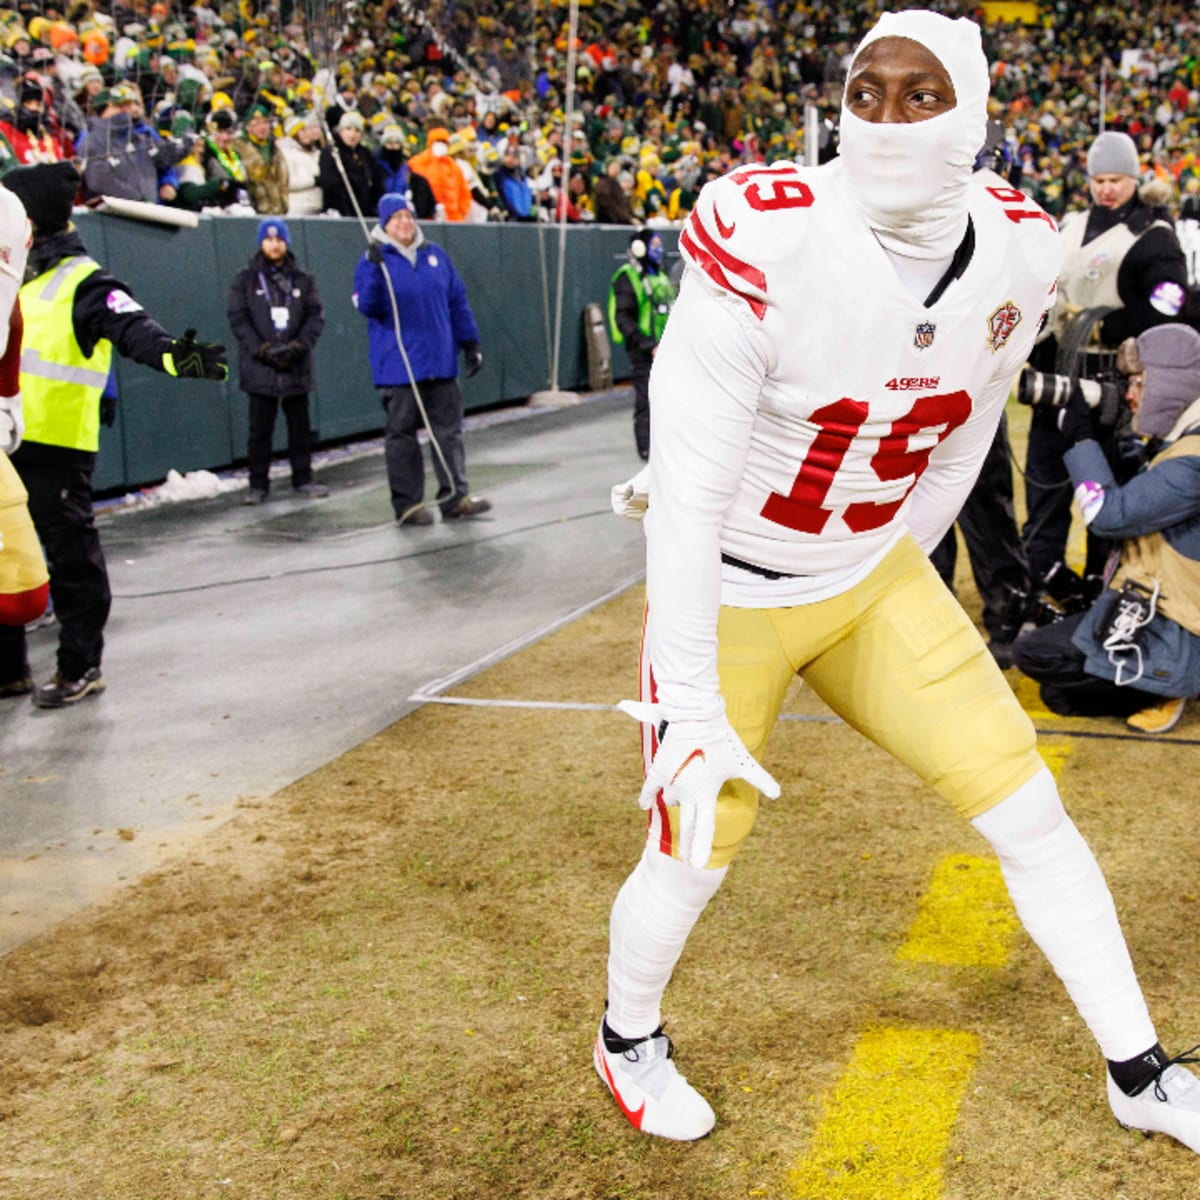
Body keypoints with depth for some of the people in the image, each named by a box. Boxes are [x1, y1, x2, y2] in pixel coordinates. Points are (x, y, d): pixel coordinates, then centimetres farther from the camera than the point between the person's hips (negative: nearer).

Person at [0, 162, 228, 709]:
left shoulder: (85, 283, -10)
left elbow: (131, 326, -26)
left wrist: (168, 353, -45)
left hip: (57, 444, -8)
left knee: (71, 555, 1)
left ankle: (81, 666, 12)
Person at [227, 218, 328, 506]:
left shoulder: (302, 279, 8)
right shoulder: (246, 279, 4)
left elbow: (316, 317, 4)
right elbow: (238, 320, -1)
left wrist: (298, 346, -10)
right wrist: (263, 350, -12)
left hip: (297, 367, 2)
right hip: (260, 368, -2)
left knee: (300, 426, 7)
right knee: (260, 429, 0)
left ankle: (303, 480, 17)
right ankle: (258, 484, 7)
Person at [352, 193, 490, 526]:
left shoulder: (435, 255, 12)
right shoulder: (373, 260, -1)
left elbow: (458, 301, 17)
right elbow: (367, 306, -14)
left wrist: (470, 343, 14)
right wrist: (374, 268, -26)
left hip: (441, 362, 4)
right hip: (398, 366, -4)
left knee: (449, 430, 5)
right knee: (401, 434, 1)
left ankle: (455, 497, 9)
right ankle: (407, 503, 8)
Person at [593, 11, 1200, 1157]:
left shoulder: (1015, 254, -10)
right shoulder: (767, 245, -28)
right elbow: (687, 492, -26)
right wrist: (689, 703, -24)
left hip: (871, 579, 5)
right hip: (725, 591, -4)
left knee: (1026, 806, 5)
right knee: (691, 856, 3)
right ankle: (627, 1040, 37)